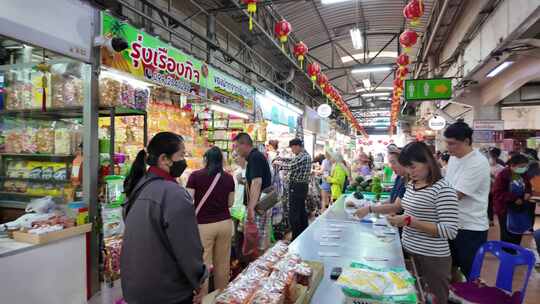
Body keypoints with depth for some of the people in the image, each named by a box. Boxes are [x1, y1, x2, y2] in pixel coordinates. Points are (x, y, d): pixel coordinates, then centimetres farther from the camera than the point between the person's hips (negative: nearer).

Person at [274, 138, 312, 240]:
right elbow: (293, 160, 22)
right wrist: (280, 159, 11)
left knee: (294, 214, -7)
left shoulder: (302, 156, -17)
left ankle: (296, 238, -4)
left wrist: (279, 163, -9)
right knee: (301, 211, 18)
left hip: (297, 187, -10)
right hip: (303, 186, 11)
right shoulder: (306, 155, 14)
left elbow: (291, 167, -25)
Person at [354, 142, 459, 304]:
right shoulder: (411, 184, 5)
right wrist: (370, 208, 14)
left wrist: (409, 221, -27)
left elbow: (450, 230, -24)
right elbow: (399, 206, 21)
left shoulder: (443, 189, -20)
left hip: (432, 259, -7)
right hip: (408, 251, 7)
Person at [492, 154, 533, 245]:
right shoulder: (503, 175, -18)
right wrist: (514, 198, -24)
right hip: (505, 209, -7)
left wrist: (527, 193, -5)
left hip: (520, 208, 7)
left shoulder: (523, 174, 2)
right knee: (507, 235, 0)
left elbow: (528, 186, 17)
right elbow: (498, 193, -20)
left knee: (518, 234, 15)